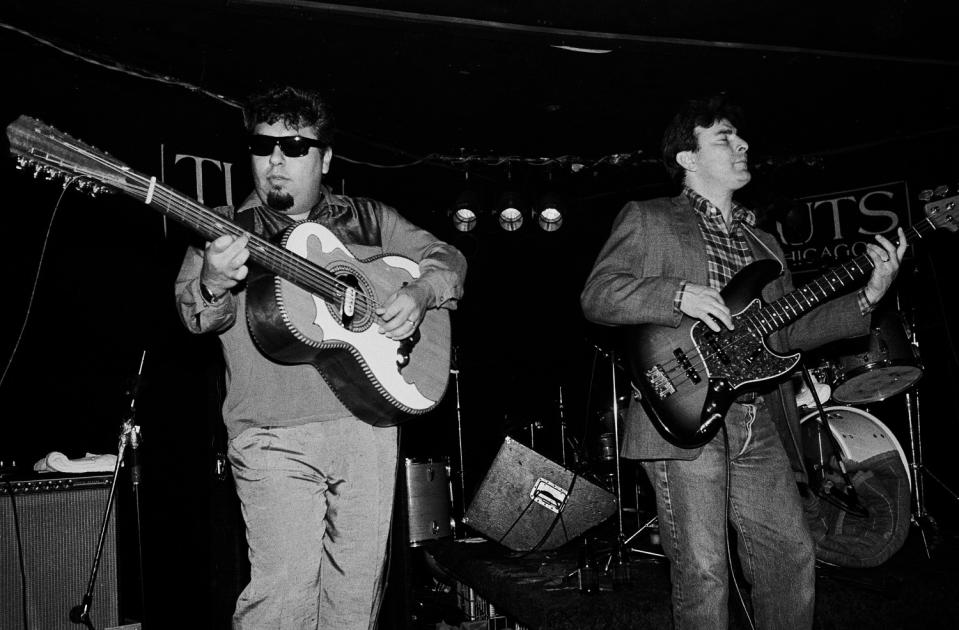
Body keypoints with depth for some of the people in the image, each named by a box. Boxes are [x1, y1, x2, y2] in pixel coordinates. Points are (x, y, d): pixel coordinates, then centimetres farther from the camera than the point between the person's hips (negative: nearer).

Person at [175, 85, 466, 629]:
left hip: (369, 422, 3)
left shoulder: (368, 219, 14)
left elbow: (448, 259, 14)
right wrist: (214, 284, -27)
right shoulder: (227, 228, 8)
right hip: (276, 435, -2)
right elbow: (199, 316, -4)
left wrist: (419, 293, -7)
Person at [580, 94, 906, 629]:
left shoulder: (763, 241, 23)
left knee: (793, 556, 10)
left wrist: (868, 296, 7)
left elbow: (788, 331, 18)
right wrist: (679, 295, -19)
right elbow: (596, 296, -7)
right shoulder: (647, 219, 4)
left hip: (760, 425, 6)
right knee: (704, 573, -3)